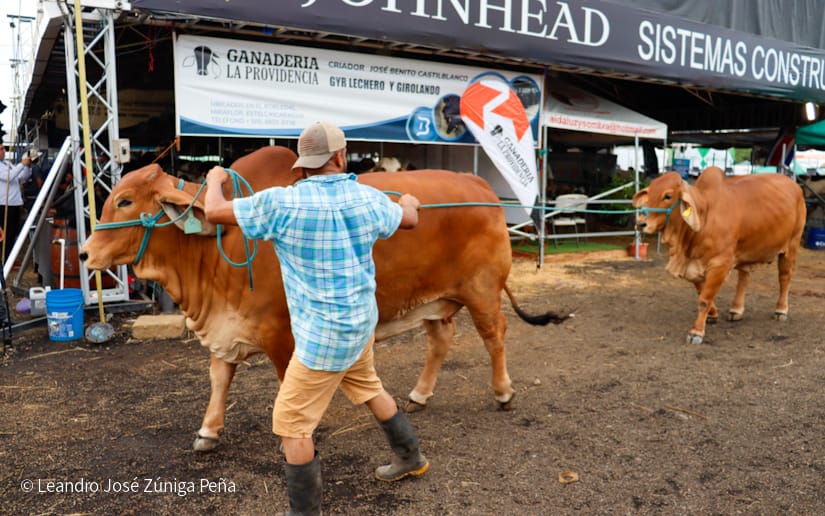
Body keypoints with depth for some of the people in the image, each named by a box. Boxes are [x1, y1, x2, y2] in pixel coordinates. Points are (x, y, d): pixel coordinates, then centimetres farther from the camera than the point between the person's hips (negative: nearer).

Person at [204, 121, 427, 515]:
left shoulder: (280, 203, -17)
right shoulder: (368, 198, -1)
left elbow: (214, 212, -8)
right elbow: (410, 220, 18)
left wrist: (214, 181, 15)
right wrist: (409, 202, 43)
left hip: (323, 332, -7)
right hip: (361, 319, 7)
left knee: (291, 422, 5)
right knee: (367, 386, 30)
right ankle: (410, 457, 47)